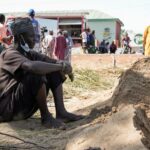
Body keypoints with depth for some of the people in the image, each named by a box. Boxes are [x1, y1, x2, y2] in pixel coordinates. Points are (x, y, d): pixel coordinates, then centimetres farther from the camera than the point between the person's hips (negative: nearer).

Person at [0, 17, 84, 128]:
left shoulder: (29, 54, 9)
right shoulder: (10, 54, -18)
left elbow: (53, 61, 7)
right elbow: (32, 66, -39)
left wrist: (63, 65, -18)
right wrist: (61, 66, -28)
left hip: (25, 106, 9)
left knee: (54, 72, 2)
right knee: (36, 74, -31)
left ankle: (61, 112, -7)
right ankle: (46, 116, -15)